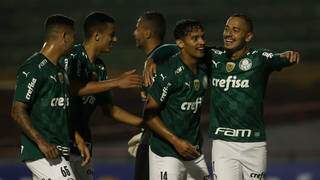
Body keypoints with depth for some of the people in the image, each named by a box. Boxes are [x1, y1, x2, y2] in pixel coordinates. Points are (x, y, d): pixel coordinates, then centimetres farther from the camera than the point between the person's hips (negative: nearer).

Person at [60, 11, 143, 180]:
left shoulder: (99, 68, 15)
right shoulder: (72, 56, -9)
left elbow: (108, 108, 23)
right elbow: (74, 88, -28)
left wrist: (145, 122, 18)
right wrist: (117, 82, -28)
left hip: (83, 144, 8)